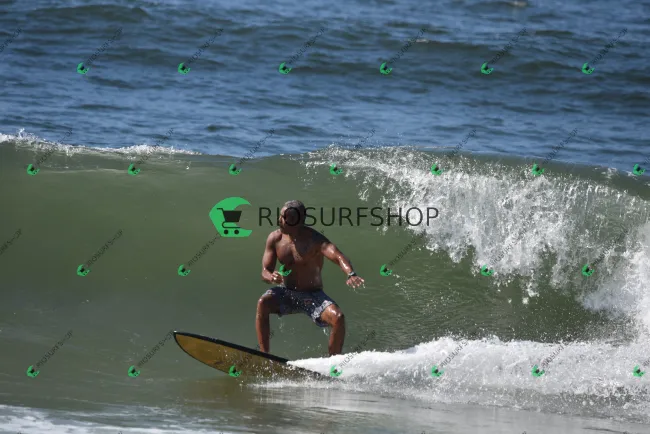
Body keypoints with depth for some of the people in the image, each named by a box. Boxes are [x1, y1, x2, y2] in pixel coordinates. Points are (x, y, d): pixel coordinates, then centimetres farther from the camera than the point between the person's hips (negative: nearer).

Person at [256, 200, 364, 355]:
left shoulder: (314, 239, -19)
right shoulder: (275, 238, -6)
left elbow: (338, 256, -36)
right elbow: (265, 272, -4)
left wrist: (351, 274, -58)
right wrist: (272, 277, -31)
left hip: (313, 296, -2)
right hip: (287, 292, 2)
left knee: (338, 318, -27)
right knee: (263, 303, -28)